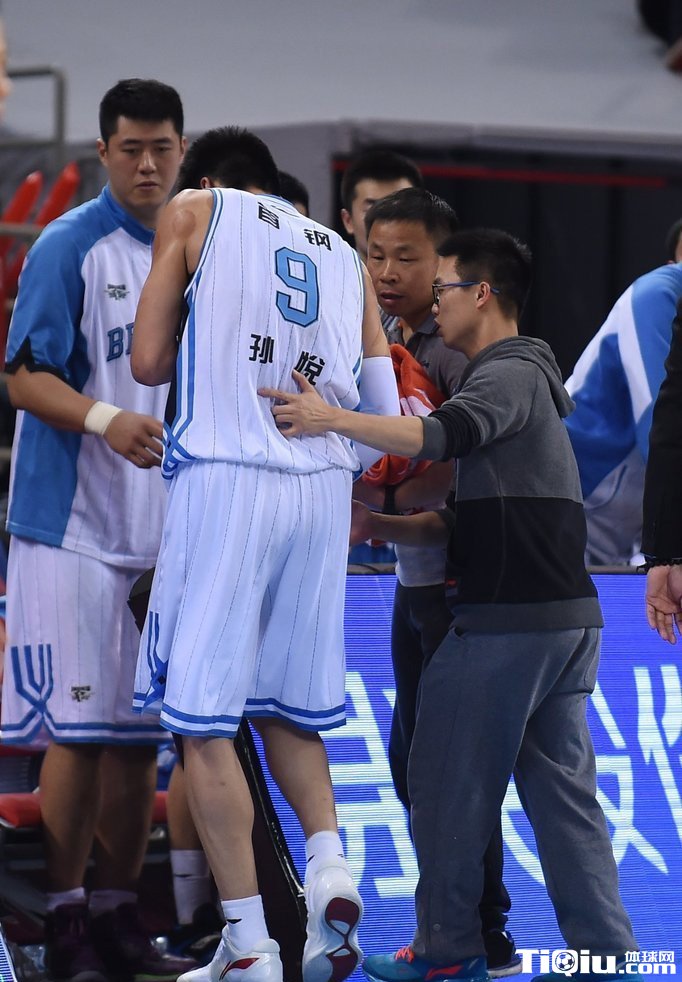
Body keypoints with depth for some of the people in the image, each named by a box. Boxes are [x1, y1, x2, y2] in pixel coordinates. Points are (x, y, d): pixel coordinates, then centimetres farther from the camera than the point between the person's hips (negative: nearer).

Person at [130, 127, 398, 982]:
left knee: (203, 717, -1)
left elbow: (149, 363, 4)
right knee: (285, 706, 19)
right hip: (322, 486, 5)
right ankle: (329, 864, -5)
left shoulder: (195, 209, 10)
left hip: (224, 475, -5)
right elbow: (383, 404, 14)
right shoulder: (342, 253, 22)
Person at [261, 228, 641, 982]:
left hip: (505, 623, -9)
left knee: (447, 781, 0)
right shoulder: (522, 380, 23)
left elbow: (441, 436, -30)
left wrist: (333, 420, -34)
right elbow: (466, 522, 22)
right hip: (565, 620, 9)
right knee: (561, 789, 8)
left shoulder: (510, 374, -8)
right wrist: (379, 527, 10)